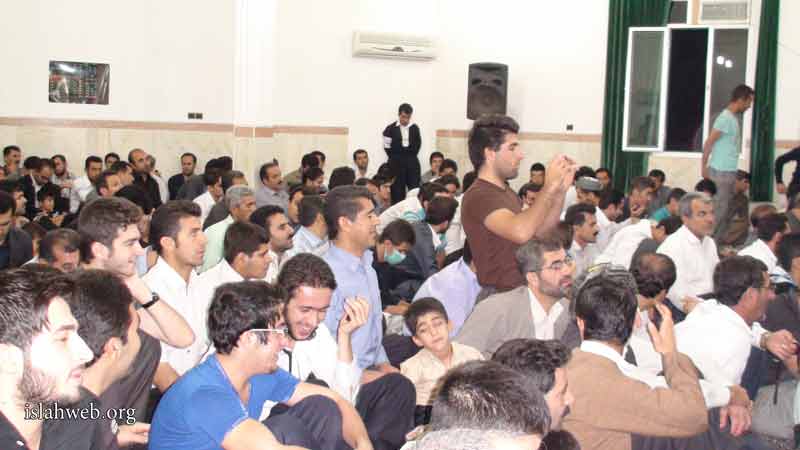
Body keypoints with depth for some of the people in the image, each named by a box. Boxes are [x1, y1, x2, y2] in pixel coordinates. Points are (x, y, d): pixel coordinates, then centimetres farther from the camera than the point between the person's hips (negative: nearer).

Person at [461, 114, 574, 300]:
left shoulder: (506, 192, 16)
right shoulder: (478, 196, -15)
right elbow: (521, 232, -31)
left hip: (522, 291, 9)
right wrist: (549, 186, -22)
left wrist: (561, 189, 4)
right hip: (500, 297, -9)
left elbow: (540, 230, 15)